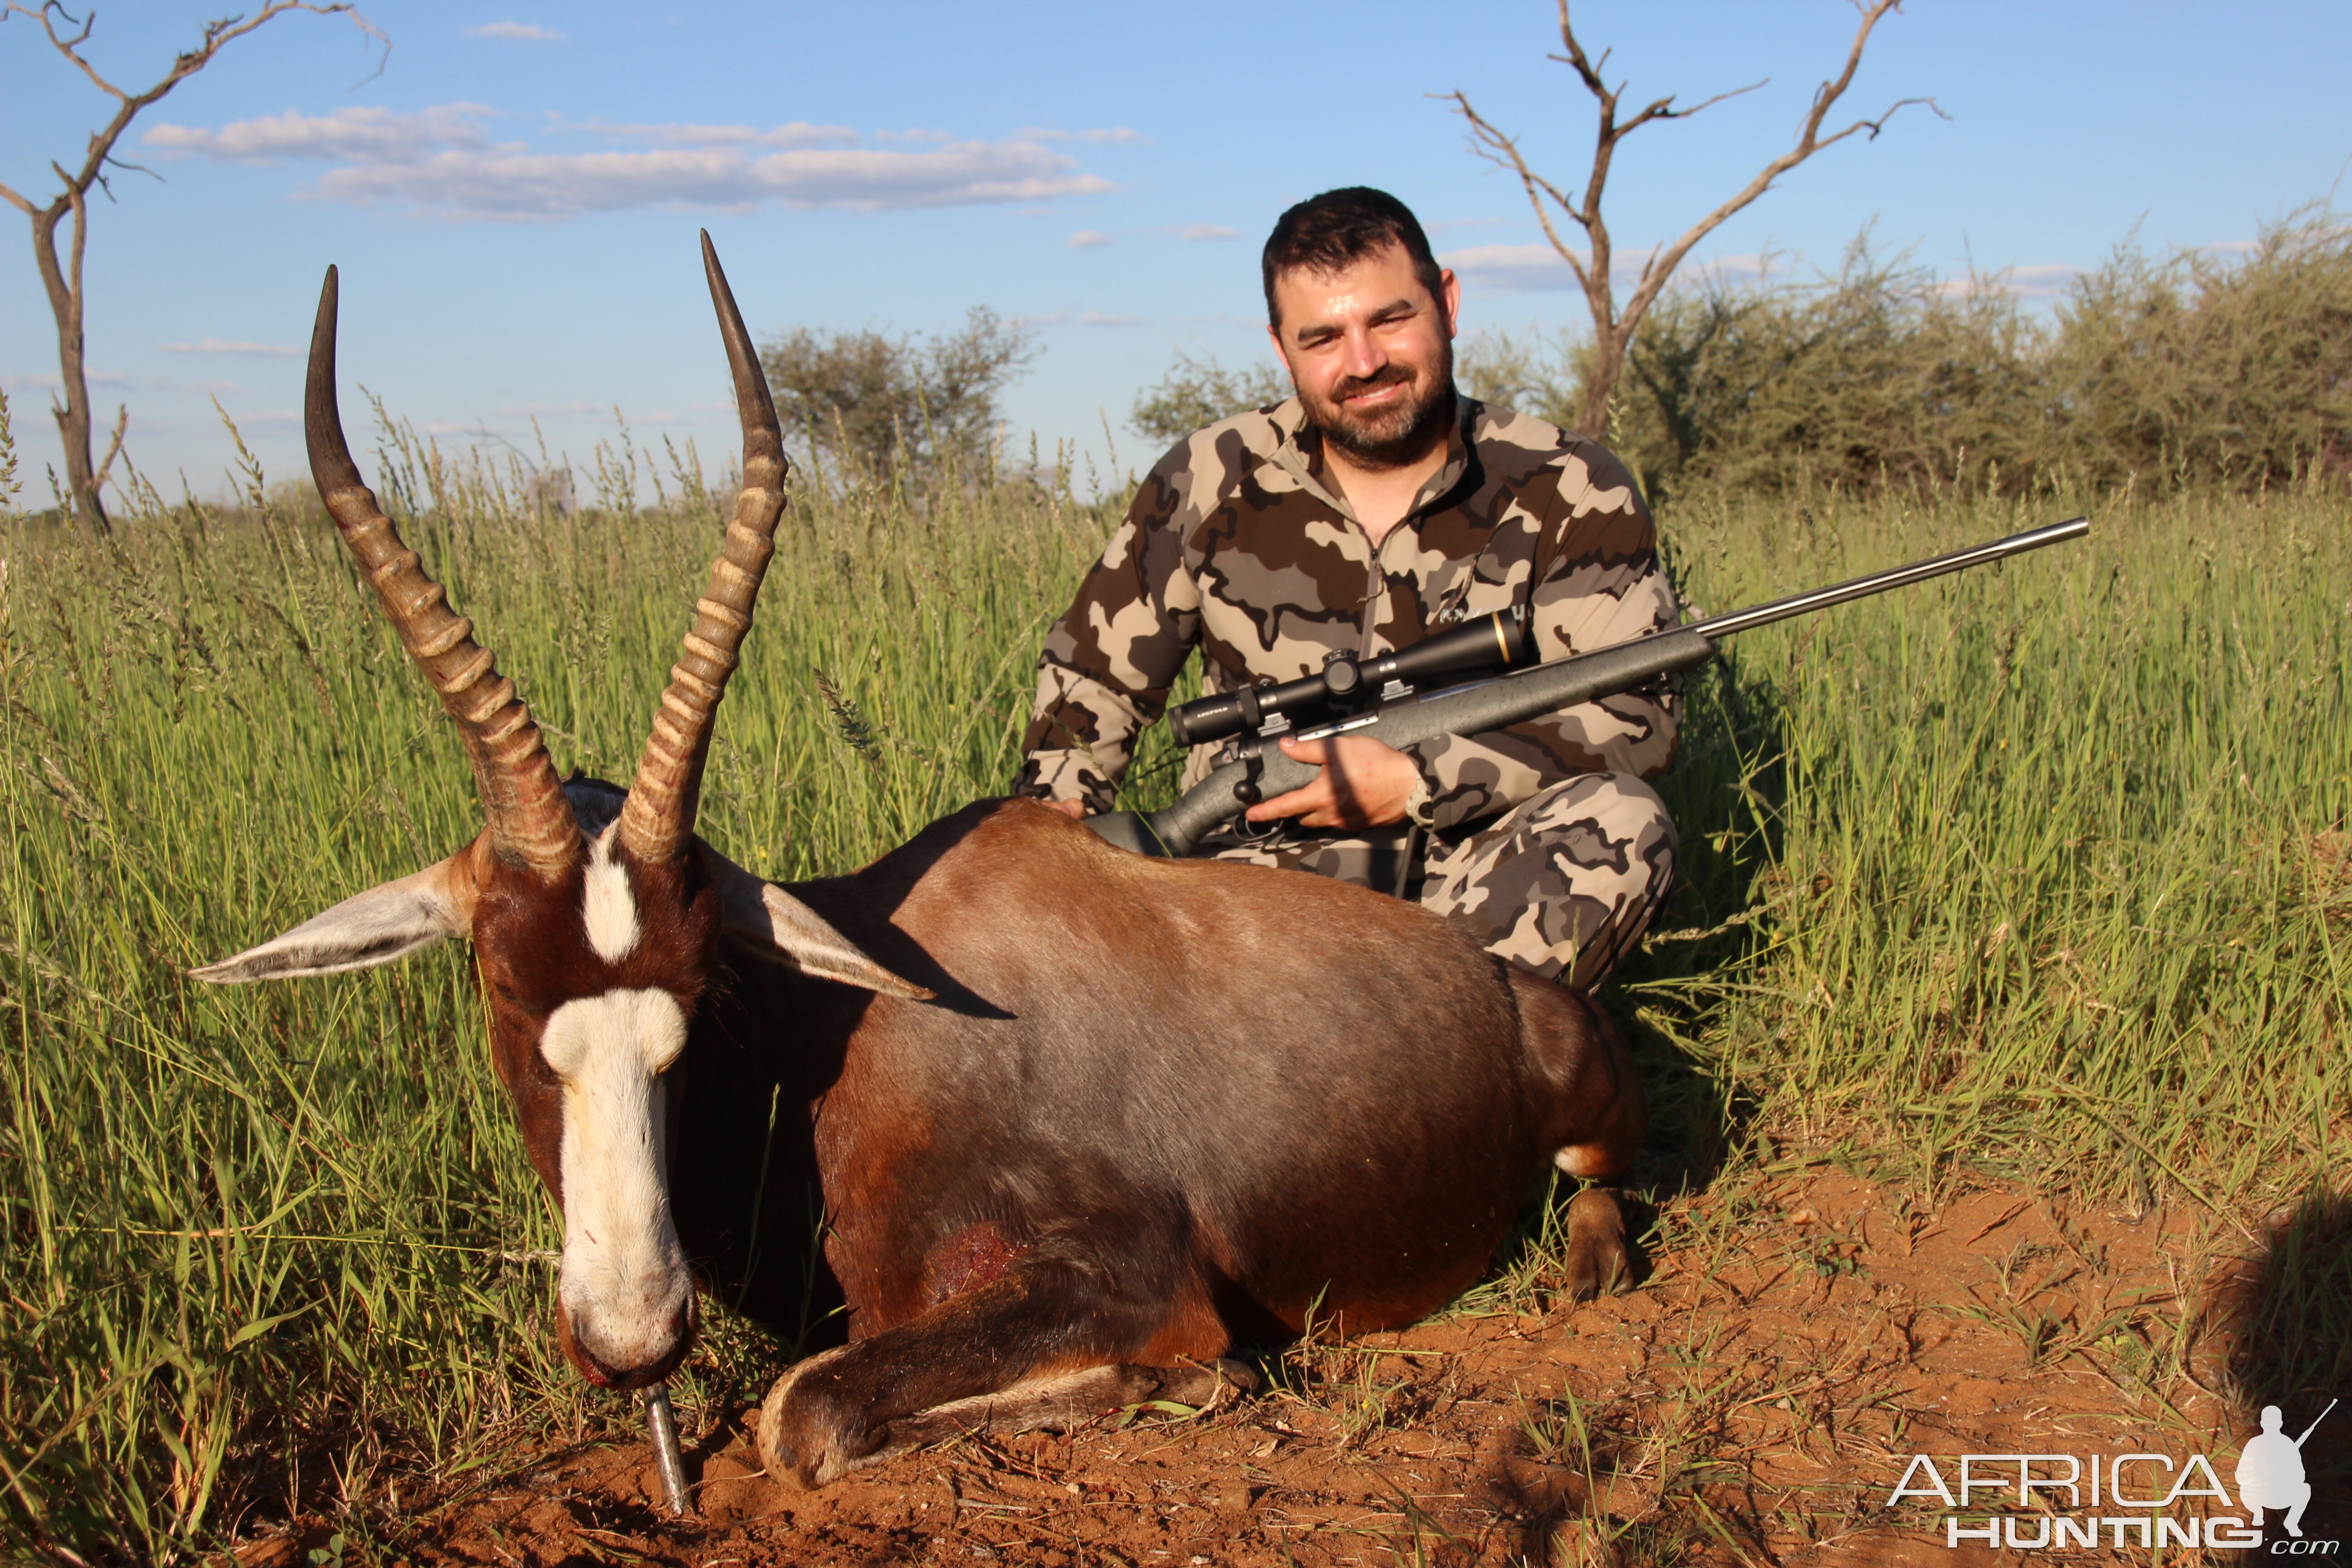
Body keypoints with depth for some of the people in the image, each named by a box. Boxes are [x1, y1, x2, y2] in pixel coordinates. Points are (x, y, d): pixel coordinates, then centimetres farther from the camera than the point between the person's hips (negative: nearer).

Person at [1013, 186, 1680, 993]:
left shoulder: (1568, 492, -3)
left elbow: (1636, 714, -12)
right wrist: (1054, 817, -5)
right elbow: (1089, 675, 12)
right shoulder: (1211, 485, 2)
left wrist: (1415, 784, -18)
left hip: (1478, 883, 0)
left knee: (1622, 821, -32)